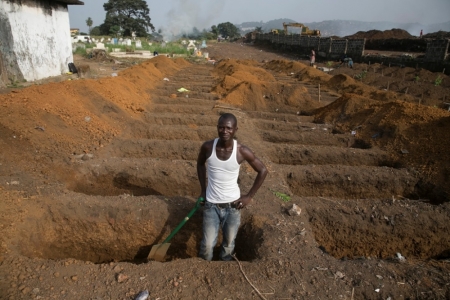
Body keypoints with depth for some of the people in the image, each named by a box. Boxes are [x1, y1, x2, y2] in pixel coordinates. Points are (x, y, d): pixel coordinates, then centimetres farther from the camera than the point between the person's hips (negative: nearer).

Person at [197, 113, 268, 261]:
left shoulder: (242, 151, -17)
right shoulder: (208, 147, -13)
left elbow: (262, 171, -4)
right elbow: (200, 164, 10)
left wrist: (249, 196, -4)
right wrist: (203, 190, 6)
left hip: (232, 205, 0)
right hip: (211, 204, 1)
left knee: (229, 243, 16)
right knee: (207, 245, 8)